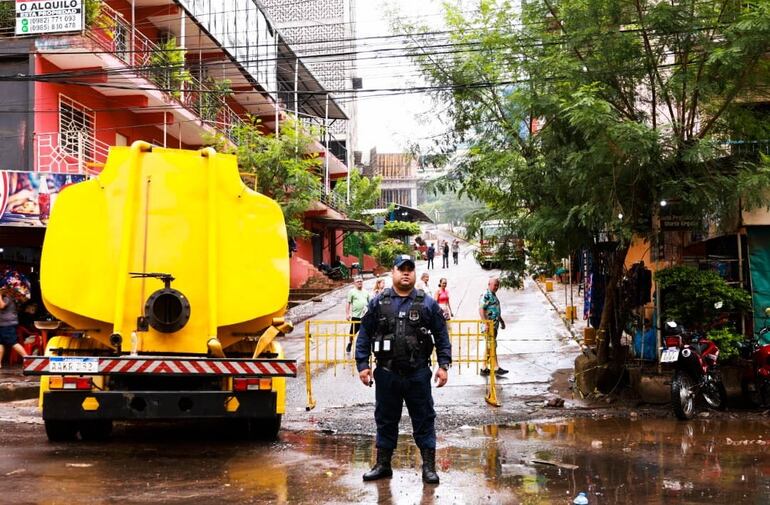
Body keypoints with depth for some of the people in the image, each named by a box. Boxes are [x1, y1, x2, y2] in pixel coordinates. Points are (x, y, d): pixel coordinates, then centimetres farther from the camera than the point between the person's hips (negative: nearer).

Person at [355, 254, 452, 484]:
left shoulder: (427, 304, 3)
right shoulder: (378, 303, 4)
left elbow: (442, 336, 4)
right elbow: (364, 336, 5)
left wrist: (443, 365, -3)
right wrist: (362, 365, -1)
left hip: (418, 373, -1)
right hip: (387, 373, 1)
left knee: (424, 420, 4)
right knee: (385, 420, 11)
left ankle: (429, 466, 12)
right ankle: (383, 465, 23)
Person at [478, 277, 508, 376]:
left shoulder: (494, 295, 19)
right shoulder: (486, 295, -11)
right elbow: (481, 309, -20)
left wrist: (501, 321, 29)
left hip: (494, 326, 10)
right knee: (492, 346, -9)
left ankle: (484, 368, 14)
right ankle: (496, 368, -10)